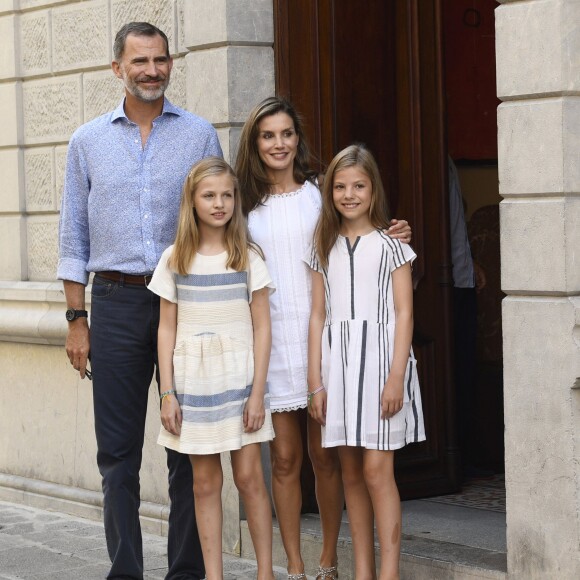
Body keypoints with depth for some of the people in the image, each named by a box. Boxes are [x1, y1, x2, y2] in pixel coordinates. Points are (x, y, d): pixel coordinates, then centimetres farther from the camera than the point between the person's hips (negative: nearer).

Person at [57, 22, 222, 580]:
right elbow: (74, 235, 11)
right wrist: (77, 319, 4)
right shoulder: (88, 141, 9)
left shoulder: (199, 135, 7)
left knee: (189, 449, 2)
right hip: (117, 303, 1)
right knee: (117, 452, 1)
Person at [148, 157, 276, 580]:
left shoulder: (248, 258, 1)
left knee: (249, 476, -1)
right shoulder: (175, 260, 4)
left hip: (238, 375, -1)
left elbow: (262, 328, 0)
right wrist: (168, 393, -1)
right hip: (193, 377, 1)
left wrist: (257, 391, -6)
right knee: (206, 482, 5)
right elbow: (167, 330, 5)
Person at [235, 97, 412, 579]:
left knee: (325, 455, 2)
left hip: (320, 336, -1)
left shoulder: (320, 192, 4)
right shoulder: (248, 204, 9)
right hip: (271, 341, 1)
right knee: (284, 457, 4)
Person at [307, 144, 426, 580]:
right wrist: (316, 382, 5)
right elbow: (318, 317, 10)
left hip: (379, 359, -4)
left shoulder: (391, 245, 2)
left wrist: (397, 376, -12)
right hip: (337, 363, 4)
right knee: (351, 473, 6)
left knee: (377, 470, -9)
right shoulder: (325, 250, 12)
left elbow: (404, 314, -3)